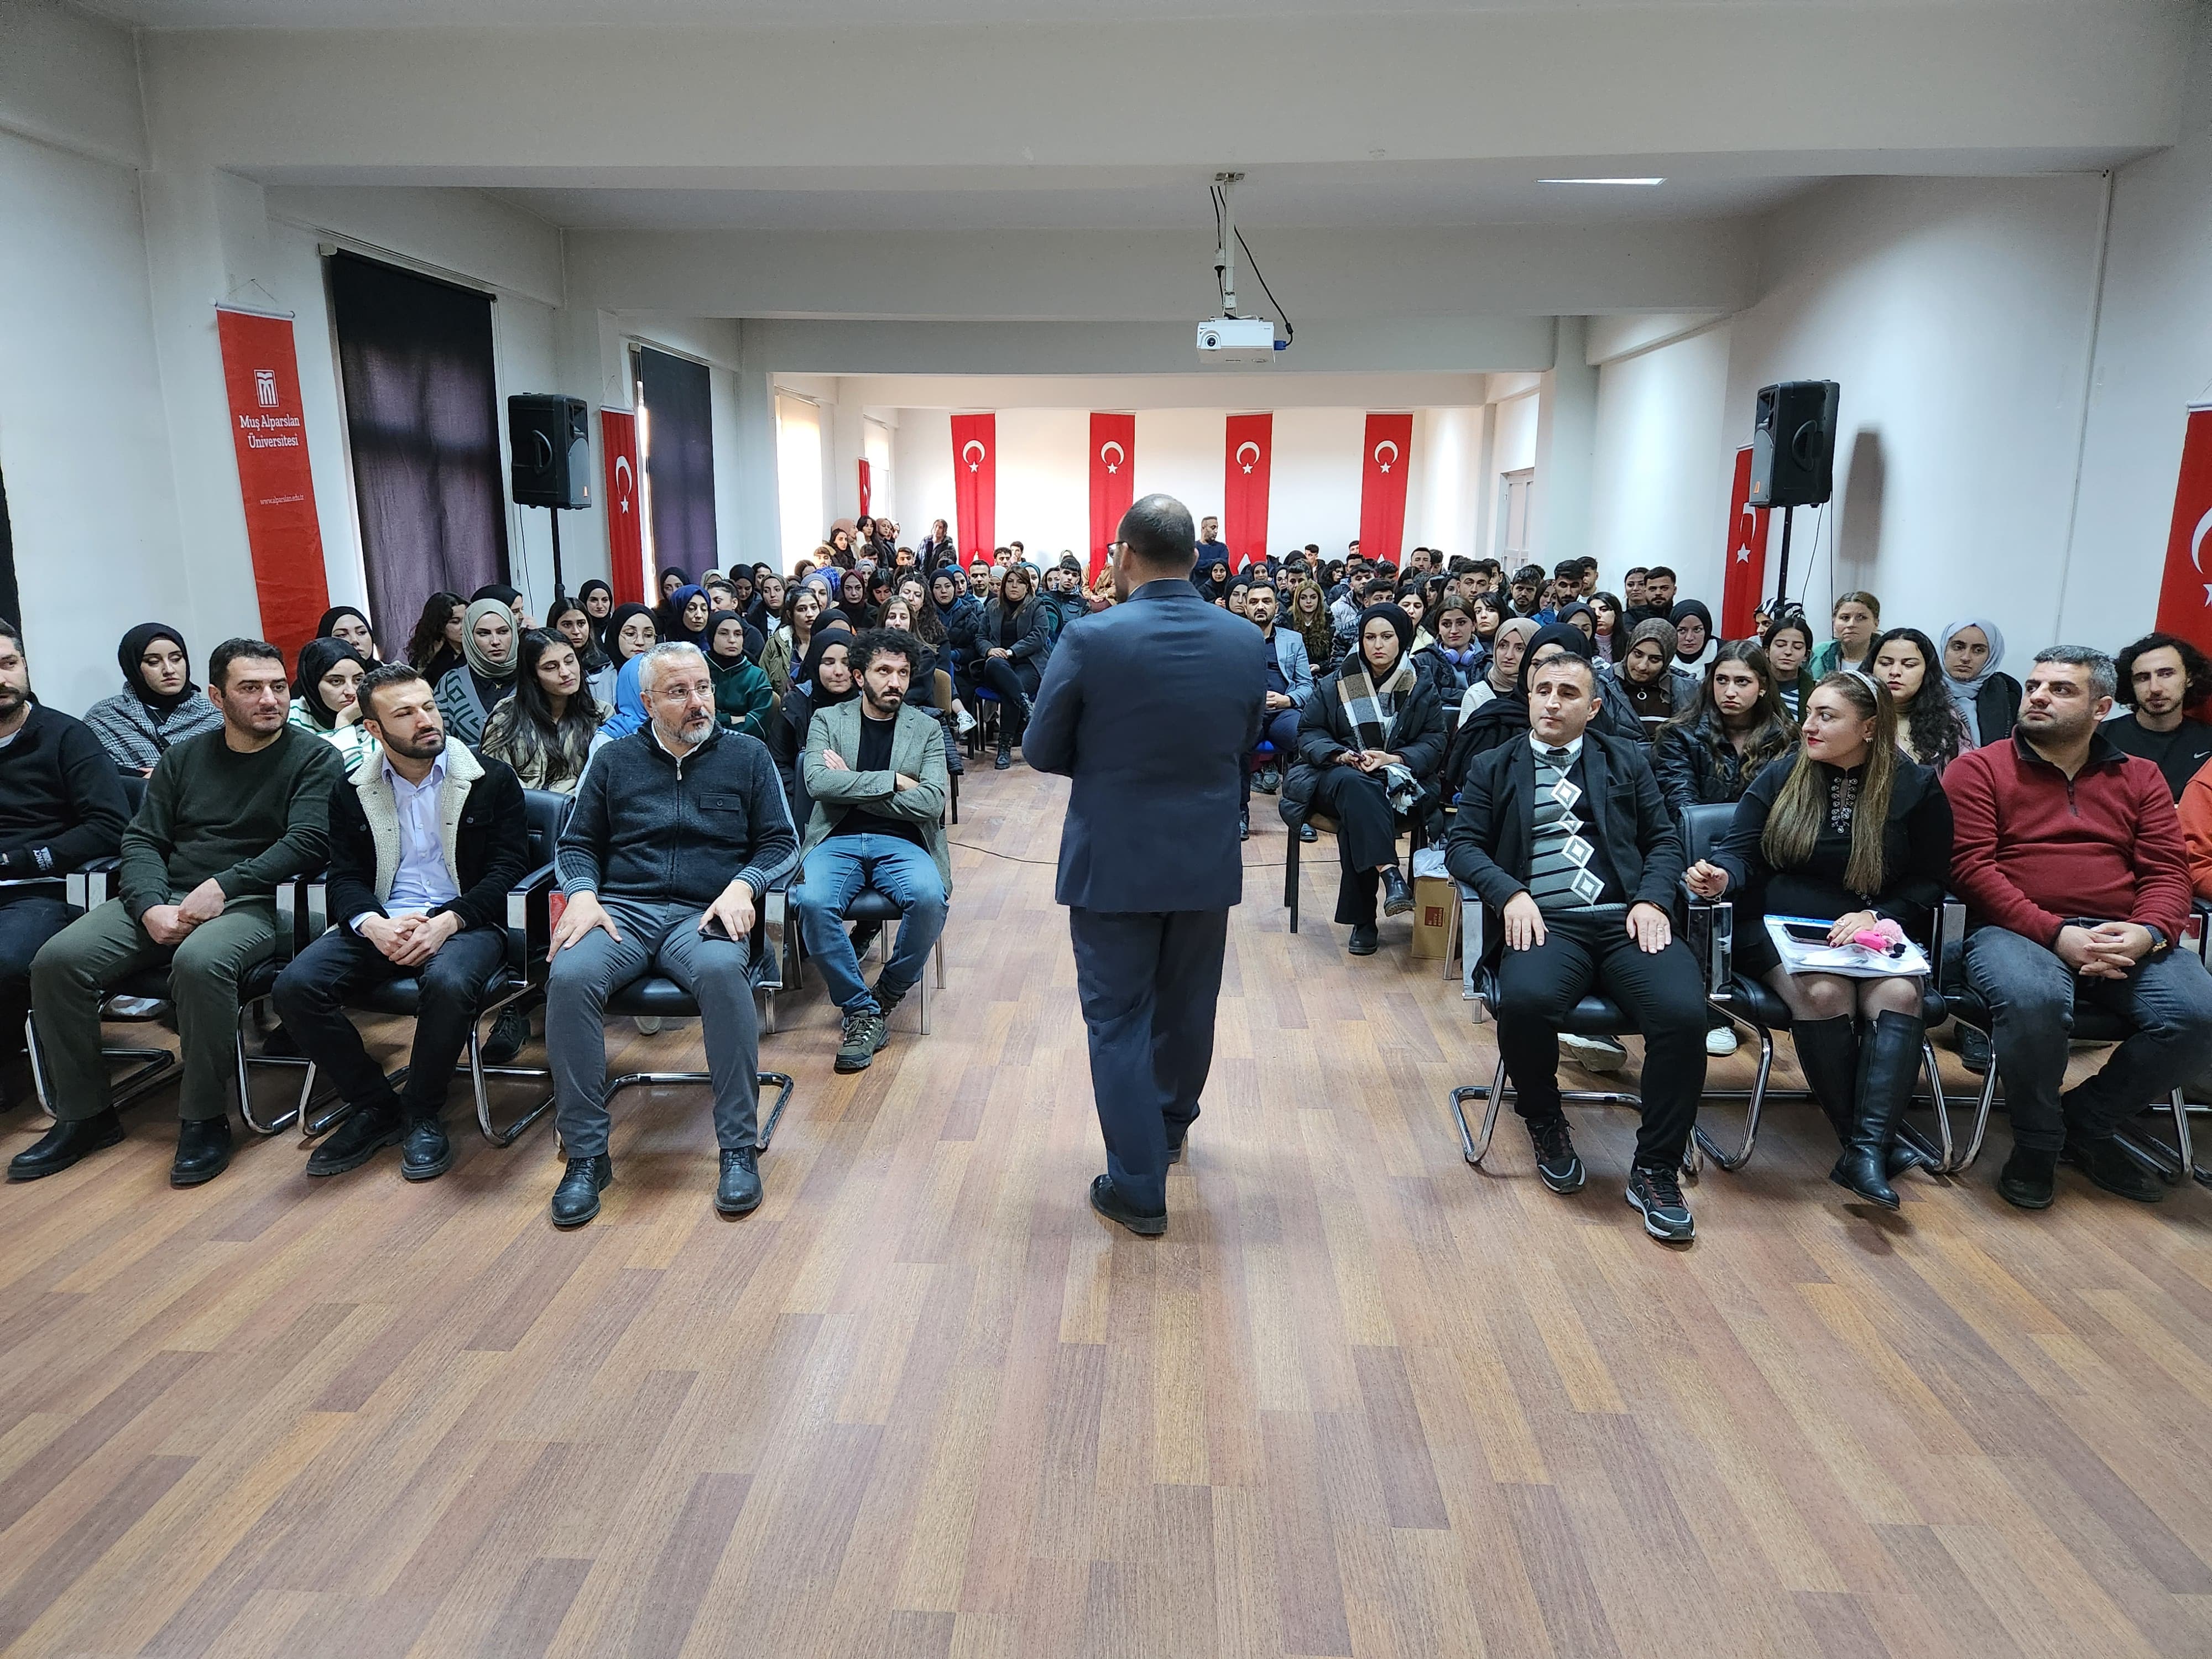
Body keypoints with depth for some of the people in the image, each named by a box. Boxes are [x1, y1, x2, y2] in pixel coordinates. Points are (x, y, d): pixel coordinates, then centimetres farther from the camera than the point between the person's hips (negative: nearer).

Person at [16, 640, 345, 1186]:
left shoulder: (312, 757, 2)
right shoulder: (183, 758, 16)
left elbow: (307, 841, -11)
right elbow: (142, 841, 10)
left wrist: (223, 886, -20)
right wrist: (152, 907, -10)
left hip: (249, 904, -5)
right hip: (162, 899, 5)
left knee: (199, 962, -37)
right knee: (56, 961, -17)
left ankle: (204, 1119, -19)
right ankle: (86, 1115, 0)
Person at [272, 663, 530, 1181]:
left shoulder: (491, 779, 3)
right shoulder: (353, 792, 13)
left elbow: (507, 866, -3)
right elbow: (346, 878, 7)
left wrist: (447, 921, -19)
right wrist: (372, 924, -17)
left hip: (464, 922, -3)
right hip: (381, 926, 4)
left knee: (449, 983, -37)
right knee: (295, 985, -22)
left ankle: (422, 1113, -10)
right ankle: (374, 1107, -3)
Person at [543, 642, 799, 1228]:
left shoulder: (747, 754, 13)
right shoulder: (615, 760, 16)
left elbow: (781, 842, 8)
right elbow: (576, 844, 17)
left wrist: (743, 886, -11)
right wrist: (583, 892, -5)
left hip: (703, 915, -1)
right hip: (622, 910, 2)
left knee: (722, 970, -37)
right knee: (570, 976, -31)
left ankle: (740, 1147, -26)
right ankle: (585, 1154, -19)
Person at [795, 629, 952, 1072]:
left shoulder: (926, 729, 12)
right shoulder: (827, 720, 12)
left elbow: (931, 801, -4)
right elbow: (818, 783, -7)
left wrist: (852, 786, -6)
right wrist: (893, 781, -9)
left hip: (901, 844, 0)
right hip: (838, 840, 0)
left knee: (929, 898, -33)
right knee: (813, 903, -33)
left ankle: (884, 999, -9)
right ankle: (861, 1010, -15)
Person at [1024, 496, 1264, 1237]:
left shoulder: (1091, 640, -17)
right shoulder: (1247, 641, -5)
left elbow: (1042, 751, -7)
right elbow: (1245, 742, 8)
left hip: (1114, 861, -4)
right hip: (1208, 860, 4)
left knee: (1118, 1018, 7)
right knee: (1187, 1004, 22)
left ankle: (1138, 1187, 12)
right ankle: (1172, 1123, 45)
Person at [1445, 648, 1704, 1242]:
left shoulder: (1626, 760, 22)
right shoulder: (1494, 767, 18)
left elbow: (1665, 838, 17)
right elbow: (1462, 844, 10)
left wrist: (1653, 900, -3)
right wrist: (1511, 893, -9)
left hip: (1625, 920, 2)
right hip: (1544, 921, -1)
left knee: (1684, 1012, -28)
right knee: (1525, 1001, -35)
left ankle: (1655, 1169, -8)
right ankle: (1544, 1122, -2)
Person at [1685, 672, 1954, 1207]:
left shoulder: (1917, 787, 4)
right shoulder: (1781, 777, 6)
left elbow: (1928, 882, 4)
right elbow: (1740, 852, 2)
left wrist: (1876, 916, -14)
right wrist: (1720, 875, -22)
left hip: (1873, 933, 1)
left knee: (1899, 996, -31)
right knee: (1823, 993, -32)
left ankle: (1865, 1153, -35)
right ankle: (1870, 1140, -20)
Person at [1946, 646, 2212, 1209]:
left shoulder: (2140, 778, 17)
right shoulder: (1979, 768, 4)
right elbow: (1971, 867, -6)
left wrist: (2147, 933, -13)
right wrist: (2056, 934, -17)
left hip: (2124, 939, 4)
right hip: (2015, 931, -4)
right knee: (2033, 1000, -37)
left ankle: (2085, 1121, 4)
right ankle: (2036, 1142, -8)